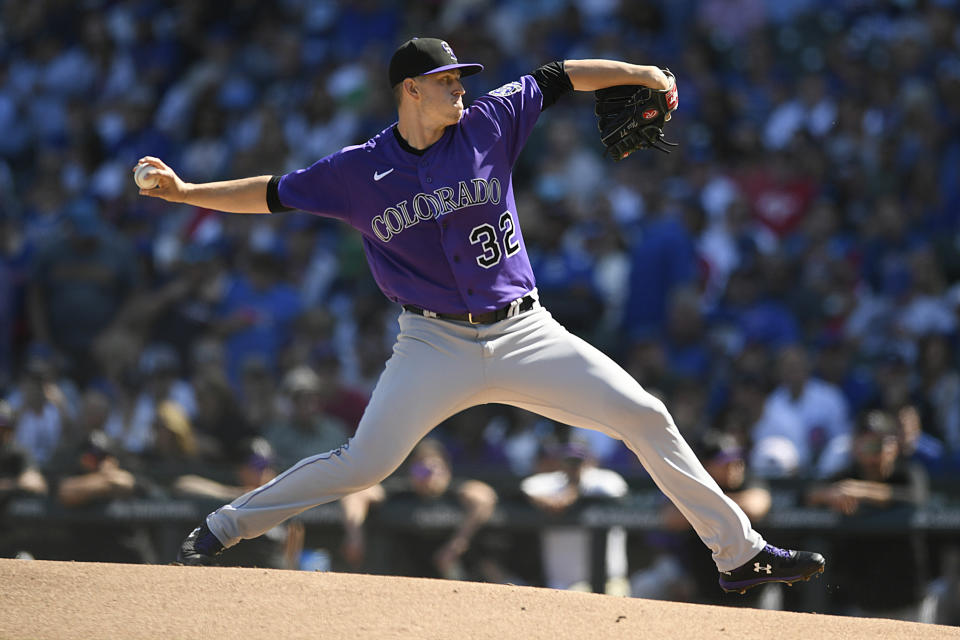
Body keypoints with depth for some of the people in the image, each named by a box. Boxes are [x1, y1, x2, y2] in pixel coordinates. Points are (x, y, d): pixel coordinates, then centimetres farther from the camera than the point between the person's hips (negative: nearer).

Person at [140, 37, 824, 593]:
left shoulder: (487, 124, 0)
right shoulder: (360, 170, -1)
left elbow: (558, 79, 5)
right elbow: (273, 193, 9)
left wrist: (639, 73, -4)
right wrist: (186, 192, 4)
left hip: (524, 334, 2)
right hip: (436, 344, -2)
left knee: (647, 418, -6)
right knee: (362, 465, -13)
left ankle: (740, 552, 2)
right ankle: (222, 528, 5)